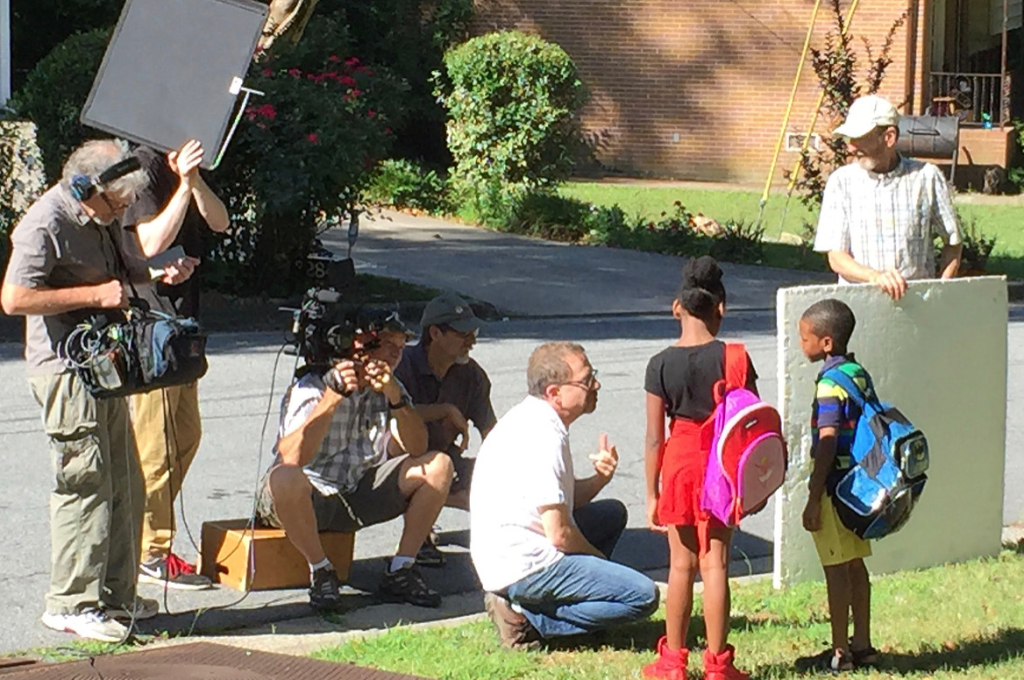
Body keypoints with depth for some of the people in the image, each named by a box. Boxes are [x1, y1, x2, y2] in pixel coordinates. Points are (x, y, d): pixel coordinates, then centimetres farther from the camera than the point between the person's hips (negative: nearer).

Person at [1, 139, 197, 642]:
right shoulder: (45, 225, -16)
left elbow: (123, 270, 32)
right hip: (66, 369, -10)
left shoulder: (101, 219, 13)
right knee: (86, 483, -10)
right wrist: (94, 295, -22)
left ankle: (114, 594, 21)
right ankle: (70, 604, -3)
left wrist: (162, 275, 10)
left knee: (123, 485, 12)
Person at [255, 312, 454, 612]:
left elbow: (417, 449, -11)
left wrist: (396, 397, -25)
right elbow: (290, 457, -33)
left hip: (360, 495, 6)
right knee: (285, 478, -40)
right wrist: (333, 396, -38)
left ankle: (401, 571, -6)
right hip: (309, 498, -6)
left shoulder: (388, 388, 3)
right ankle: (321, 572, -18)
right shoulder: (313, 387, -16)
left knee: (438, 466, -10)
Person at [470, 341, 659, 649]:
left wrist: (599, 479, -3)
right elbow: (559, 534, -20)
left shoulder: (530, 419, 12)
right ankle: (528, 618, -10)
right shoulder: (543, 436, -19)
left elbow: (565, 502, 18)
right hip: (526, 564, -10)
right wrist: (601, 561, -1)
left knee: (612, 513, 25)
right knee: (643, 596, -12)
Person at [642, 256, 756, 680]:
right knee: (715, 563, 3)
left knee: (681, 564, 9)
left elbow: (654, 437, -3)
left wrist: (652, 494, 4)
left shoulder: (661, 365, -4)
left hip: (679, 462, 1)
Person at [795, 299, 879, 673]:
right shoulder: (860, 375, 8)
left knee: (836, 570, -2)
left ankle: (840, 653, 3)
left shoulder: (830, 383, -17)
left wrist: (814, 499, -19)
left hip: (835, 486, -9)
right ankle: (862, 645, 20)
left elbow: (827, 444, -20)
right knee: (855, 565, 14)